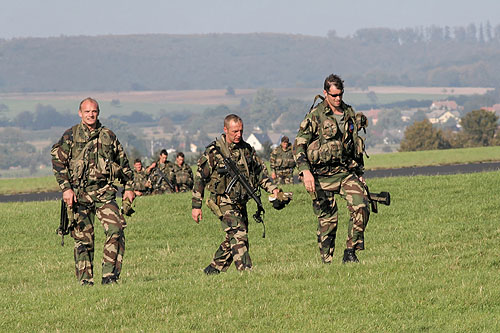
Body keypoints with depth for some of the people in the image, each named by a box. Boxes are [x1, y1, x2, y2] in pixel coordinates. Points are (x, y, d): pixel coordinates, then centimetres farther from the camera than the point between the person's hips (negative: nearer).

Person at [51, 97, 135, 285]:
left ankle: (110, 274, -11)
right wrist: (66, 188, -11)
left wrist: (129, 187, 15)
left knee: (116, 229, -15)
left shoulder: (108, 136, 12)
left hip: (104, 192, 2)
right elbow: (58, 162, -1)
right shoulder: (70, 136, 3)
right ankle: (85, 279, 9)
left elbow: (123, 163, 20)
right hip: (79, 193, -2)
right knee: (83, 238, 0)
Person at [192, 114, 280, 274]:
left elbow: (260, 171, 19)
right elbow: (200, 178, -4)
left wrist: (272, 189, 5)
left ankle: (213, 270, 25)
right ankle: (246, 271, -24)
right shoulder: (213, 152, -8)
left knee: (233, 240, 11)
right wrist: (196, 206, -6)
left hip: (241, 203, 6)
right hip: (223, 203, -6)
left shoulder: (247, 149, 8)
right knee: (238, 235, -20)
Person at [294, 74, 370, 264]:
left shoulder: (349, 113, 10)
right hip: (323, 175, -4)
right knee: (328, 219, -2)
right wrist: (305, 171, -20)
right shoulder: (315, 116, -6)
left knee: (361, 208, -14)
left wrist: (359, 174, 20)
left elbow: (357, 145, 21)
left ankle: (350, 252, -5)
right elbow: (299, 145, -8)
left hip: (346, 171, 4)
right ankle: (327, 262, 8)